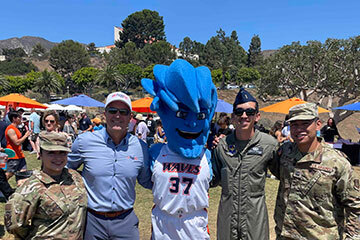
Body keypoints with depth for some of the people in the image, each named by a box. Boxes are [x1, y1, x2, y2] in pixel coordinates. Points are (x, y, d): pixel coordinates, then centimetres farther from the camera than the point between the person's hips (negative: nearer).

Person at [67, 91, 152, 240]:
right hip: (92, 220, 0)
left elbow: (147, 181, 8)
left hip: (126, 221, 1)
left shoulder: (140, 147, -5)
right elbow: (66, 168, 10)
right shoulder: (84, 141, -8)